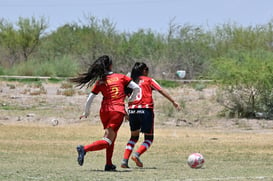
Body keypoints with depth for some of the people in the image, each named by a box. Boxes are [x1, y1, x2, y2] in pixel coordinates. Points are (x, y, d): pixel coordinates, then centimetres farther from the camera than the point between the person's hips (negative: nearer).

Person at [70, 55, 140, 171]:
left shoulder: (100, 82, 7)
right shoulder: (121, 77, 6)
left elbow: (89, 99, 3)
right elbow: (137, 88, 4)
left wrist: (86, 113, 20)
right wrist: (131, 99, 23)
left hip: (104, 111, 3)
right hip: (118, 111, -3)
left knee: (112, 137, 24)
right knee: (107, 141, -9)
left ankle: (109, 165, 20)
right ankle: (84, 149, -31)